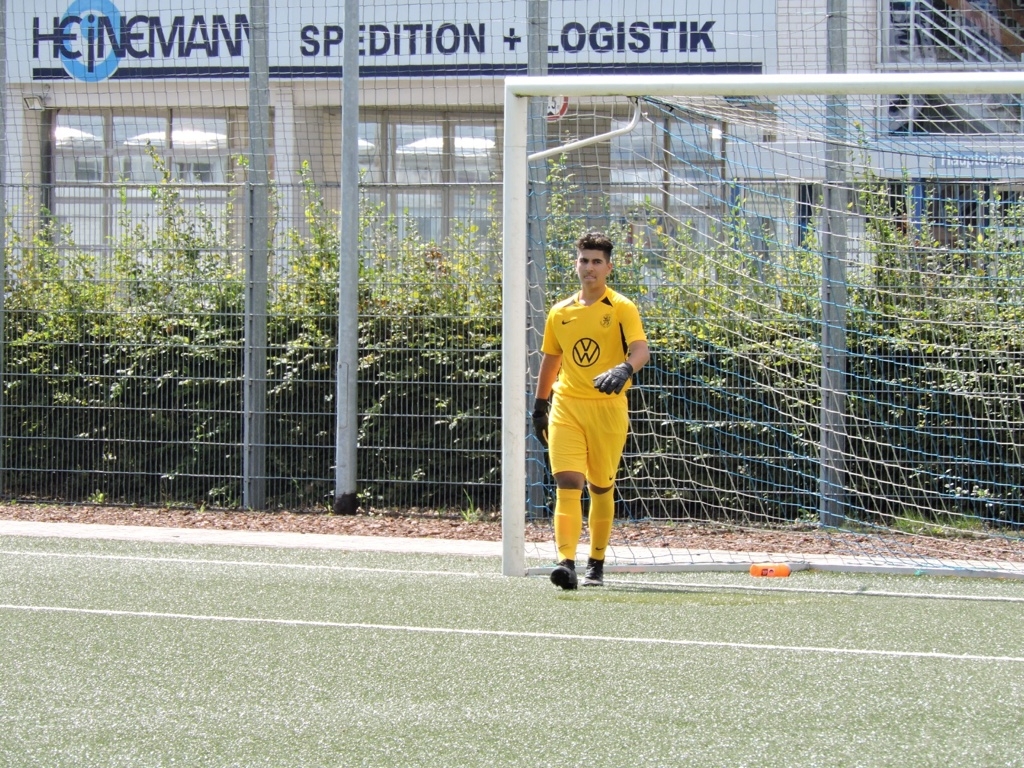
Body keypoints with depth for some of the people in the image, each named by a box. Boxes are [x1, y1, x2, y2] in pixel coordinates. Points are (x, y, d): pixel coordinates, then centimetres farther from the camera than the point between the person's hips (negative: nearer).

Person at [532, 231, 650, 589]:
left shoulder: (621, 308, -2)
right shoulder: (560, 312, 11)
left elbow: (641, 349, -16)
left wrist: (624, 369, -37)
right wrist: (539, 406, 19)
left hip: (607, 408, -2)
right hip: (566, 406, 2)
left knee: (601, 488, 7)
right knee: (567, 482, -13)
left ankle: (596, 564, 20)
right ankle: (566, 561, -21)